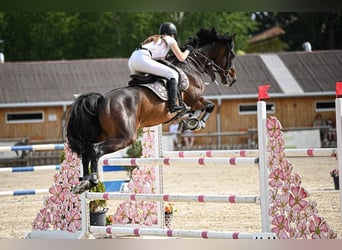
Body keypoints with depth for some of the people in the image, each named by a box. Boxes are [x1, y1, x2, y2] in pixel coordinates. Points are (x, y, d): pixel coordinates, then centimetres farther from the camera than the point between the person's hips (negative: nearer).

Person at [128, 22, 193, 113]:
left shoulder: (155, 39, 35)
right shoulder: (170, 40, 16)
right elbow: (181, 58, 16)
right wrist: (188, 50, 33)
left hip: (131, 60, 8)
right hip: (142, 59, -8)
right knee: (173, 74, -6)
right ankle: (173, 105, -19)